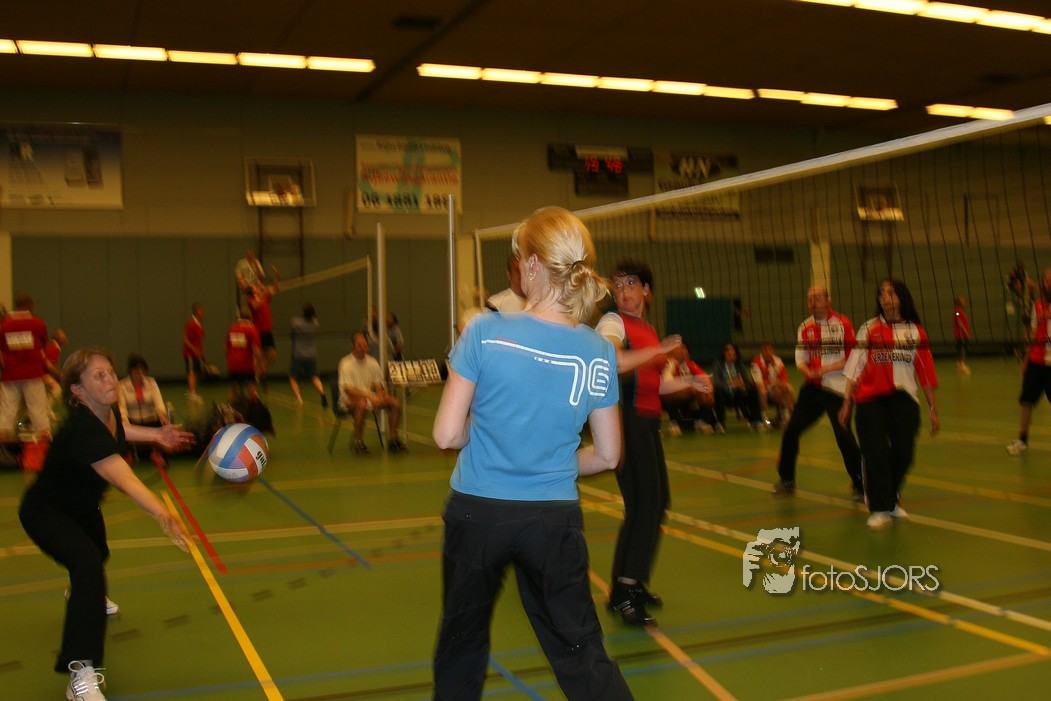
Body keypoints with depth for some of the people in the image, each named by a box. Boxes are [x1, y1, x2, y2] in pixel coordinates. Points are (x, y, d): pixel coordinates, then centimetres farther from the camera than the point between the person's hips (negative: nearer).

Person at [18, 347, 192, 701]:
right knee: (89, 564, -35)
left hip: (82, 507, 9)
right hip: (44, 512, -9)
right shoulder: (81, 430, -40)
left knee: (98, 555, 34)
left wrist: (155, 435, 3)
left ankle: (84, 596, 72)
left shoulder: (109, 410, -15)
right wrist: (163, 515, -68)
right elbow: (126, 480, -54)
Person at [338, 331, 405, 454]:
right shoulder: (346, 363, -13)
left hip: (370, 397, 6)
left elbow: (378, 385, 10)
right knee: (362, 403, -40)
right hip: (349, 400, -6)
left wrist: (380, 395, -15)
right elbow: (347, 389, -21)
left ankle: (392, 439, 1)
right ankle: (358, 442, -24)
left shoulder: (372, 362, 5)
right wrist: (370, 396, -30)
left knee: (396, 402, -13)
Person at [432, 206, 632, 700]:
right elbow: (607, 456, 3)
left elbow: (447, 435, -11)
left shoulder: (486, 332, -14)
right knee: (580, 651, 10)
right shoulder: (599, 352, -5)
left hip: (477, 512, -1)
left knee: (462, 640, 20)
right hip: (555, 520, 2)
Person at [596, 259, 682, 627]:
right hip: (627, 420, -9)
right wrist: (658, 350, -28)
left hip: (648, 421, 9)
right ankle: (623, 593, -7)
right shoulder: (613, 322, -7)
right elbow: (613, 363, -29)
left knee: (658, 502, 12)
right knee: (644, 503, -13)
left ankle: (634, 582, 24)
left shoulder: (648, 329, 18)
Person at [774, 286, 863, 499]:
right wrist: (808, 372, -14)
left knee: (844, 436, -11)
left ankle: (860, 485, 6)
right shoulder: (805, 328, 9)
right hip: (812, 388, 5)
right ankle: (786, 480, 21)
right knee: (791, 431, 3)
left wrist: (825, 369, -17)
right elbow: (800, 359, 8)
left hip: (837, 389, -5)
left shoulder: (842, 324, -7)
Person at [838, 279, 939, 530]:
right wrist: (846, 403, 2)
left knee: (903, 453, -2)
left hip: (904, 398, 1)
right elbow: (855, 368, 5)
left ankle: (892, 500, 25)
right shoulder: (869, 329, 6)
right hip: (871, 399, -1)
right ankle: (880, 509, 5)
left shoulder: (915, 331, 8)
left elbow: (926, 373, 9)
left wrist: (933, 410, 9)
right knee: (876, 453, -10)